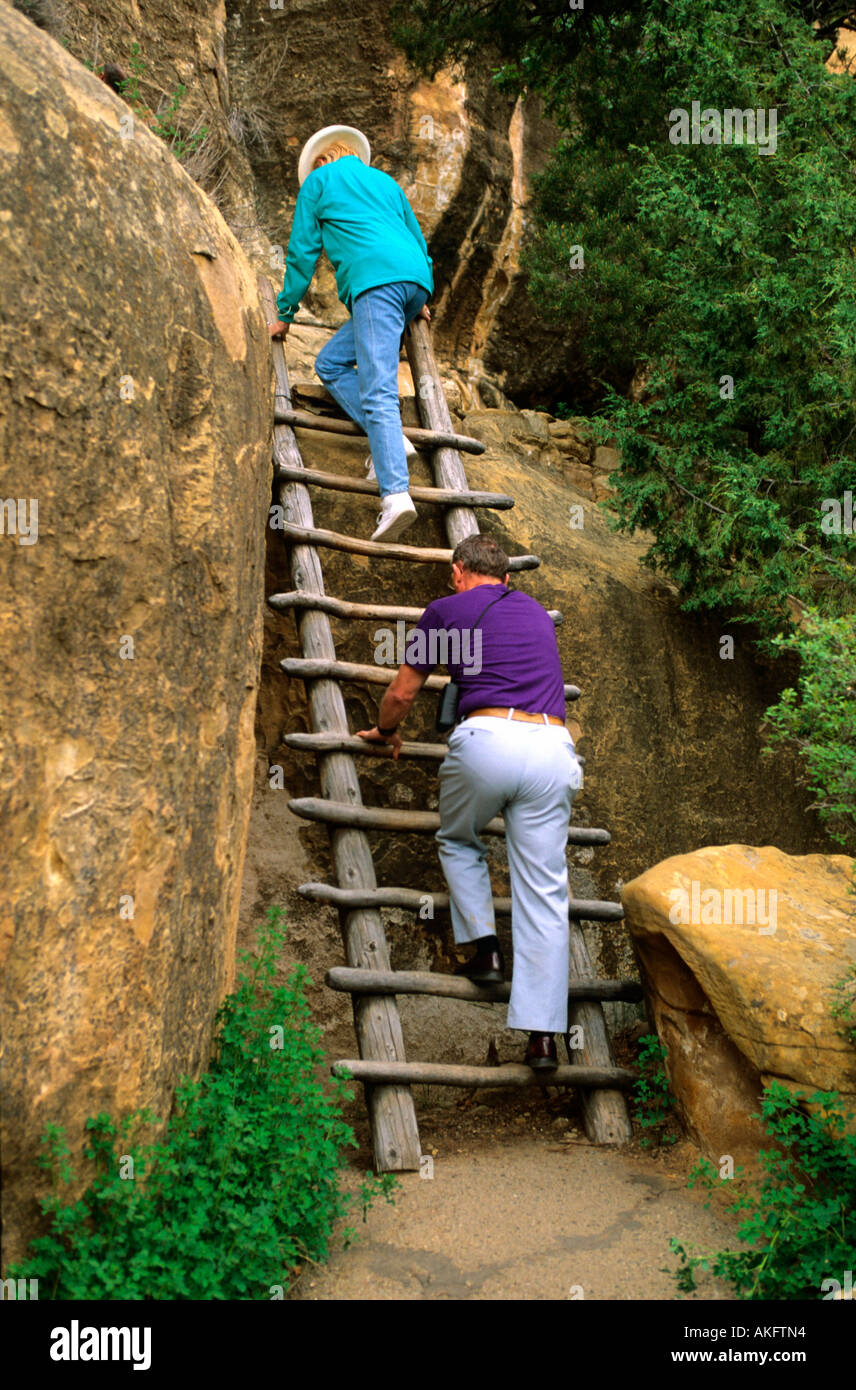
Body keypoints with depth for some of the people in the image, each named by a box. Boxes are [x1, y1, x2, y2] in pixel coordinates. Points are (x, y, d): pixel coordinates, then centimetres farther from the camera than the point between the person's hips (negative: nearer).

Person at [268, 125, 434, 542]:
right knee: (330, 363, 16)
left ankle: (395, 493, -32)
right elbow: (417, 239, 37)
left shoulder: (319, 180, 17)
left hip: (376, 280, -7)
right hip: (415, 279, 7)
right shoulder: (384, 180, 32)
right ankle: (388, 438, -3)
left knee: (377, 390, -17)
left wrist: (285, 313, 22)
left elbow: (302, 252, 14)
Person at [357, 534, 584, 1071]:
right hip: (552, 745, 3)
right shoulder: (538, 614, 28)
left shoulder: (446, 611, 15)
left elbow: (402, 693, 20)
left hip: (488, 739, -3)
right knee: (545, 892, 2)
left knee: (459, 842, 28)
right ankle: (543, 1034, -1)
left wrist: (385, 731, 42)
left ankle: (485, 943, 11)